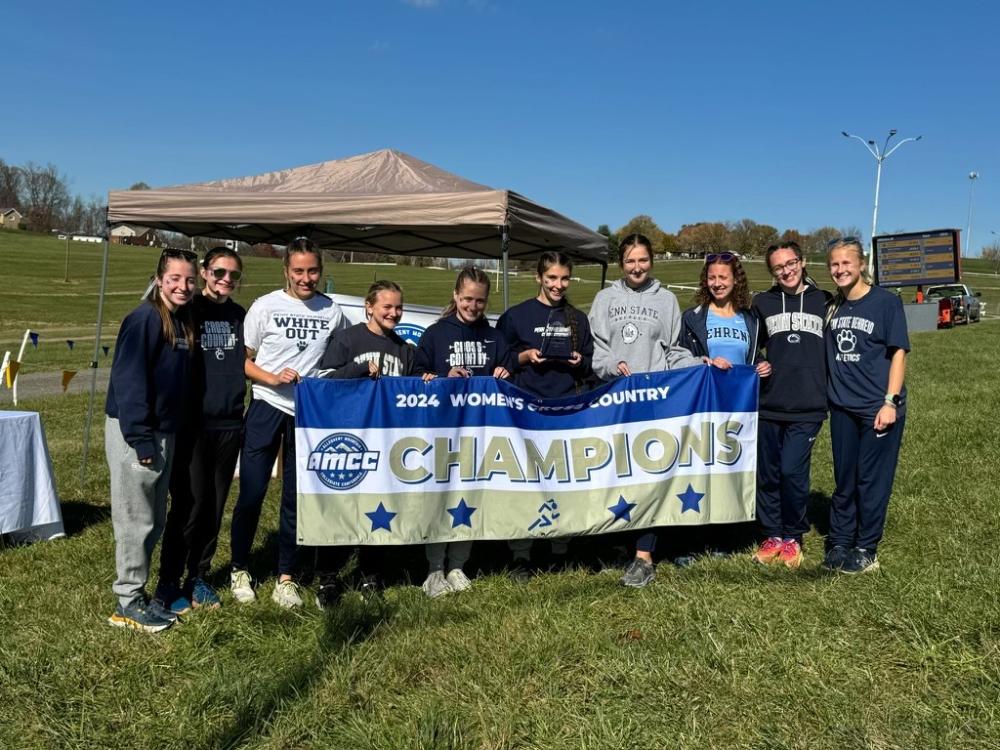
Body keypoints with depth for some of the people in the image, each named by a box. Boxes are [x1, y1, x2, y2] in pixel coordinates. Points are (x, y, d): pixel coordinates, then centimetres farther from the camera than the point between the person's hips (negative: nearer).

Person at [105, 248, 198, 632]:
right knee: (135, 520, 0)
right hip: (135, 432, -8)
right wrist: (140, 439, -21)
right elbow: (128, 379, -19)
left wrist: (164, 436, 11)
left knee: (154, 521, 15)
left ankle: (138, 593, 27)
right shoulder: (145, 319, -15)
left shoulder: (183, 321, 10)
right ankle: (128, 603, 12)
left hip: (165, 432, 8)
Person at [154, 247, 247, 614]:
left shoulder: (240, 316, 11)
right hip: (192, 424, -4)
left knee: (215, 505, 10)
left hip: (229, 424, 4)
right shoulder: (187, 312, -2)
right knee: (189, 504, -4)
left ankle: (199, 576, 23)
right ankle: (168, 581, 11)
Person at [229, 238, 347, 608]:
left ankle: (286, 577, 19)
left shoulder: (333, 312, 3)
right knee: (251, 492, 2)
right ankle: (239, 570, 21)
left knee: (296, 497, 8)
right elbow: (243, 361, -1)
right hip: (266, 408, -2)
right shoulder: (266, 306, -4)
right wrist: (273, 378, -16)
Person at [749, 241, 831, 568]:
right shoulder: (762, 303, 8)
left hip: (808, 407, -2)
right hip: (768, 405, 2)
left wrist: (831, 391, 7)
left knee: (792, 471, -9)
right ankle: (772, 535, 23)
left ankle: (793, 536, 11)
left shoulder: (824, 302, 5)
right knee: (767, 474, 7)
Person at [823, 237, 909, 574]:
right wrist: (826, 396, 5)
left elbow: (898, 353, -7)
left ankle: (866, 549, 16)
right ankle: (839, 543, 22)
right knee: (844, 479, 11)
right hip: (842, 407, 4)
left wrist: (890, 402, -13)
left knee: (872, 480, 3)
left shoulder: (886, 302, -6)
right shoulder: (832, 307, 8)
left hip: (878, 407, -4)